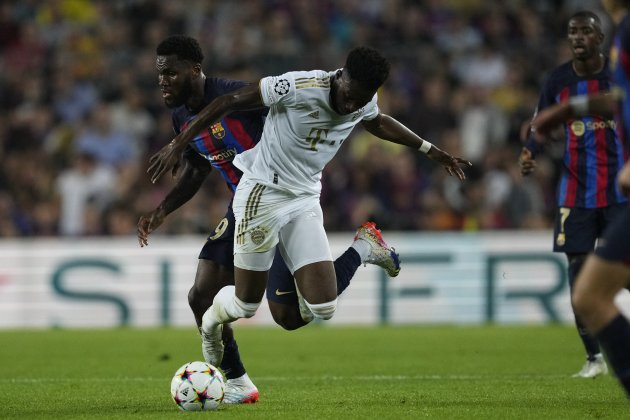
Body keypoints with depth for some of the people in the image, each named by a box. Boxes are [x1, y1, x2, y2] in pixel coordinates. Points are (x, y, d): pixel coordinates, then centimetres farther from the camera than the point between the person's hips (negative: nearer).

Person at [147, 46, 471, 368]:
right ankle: (211, 321, 39)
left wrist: (431, 151, 27)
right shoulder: (300, 87, -25)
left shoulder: (365, 102, -4)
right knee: (245, 306, 1)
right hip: (263, 194, -5)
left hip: (305, 200, 5)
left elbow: (378, 123, 22)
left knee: (324, 309, -8)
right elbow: (228, 102, -19)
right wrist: (178, 145, -19)